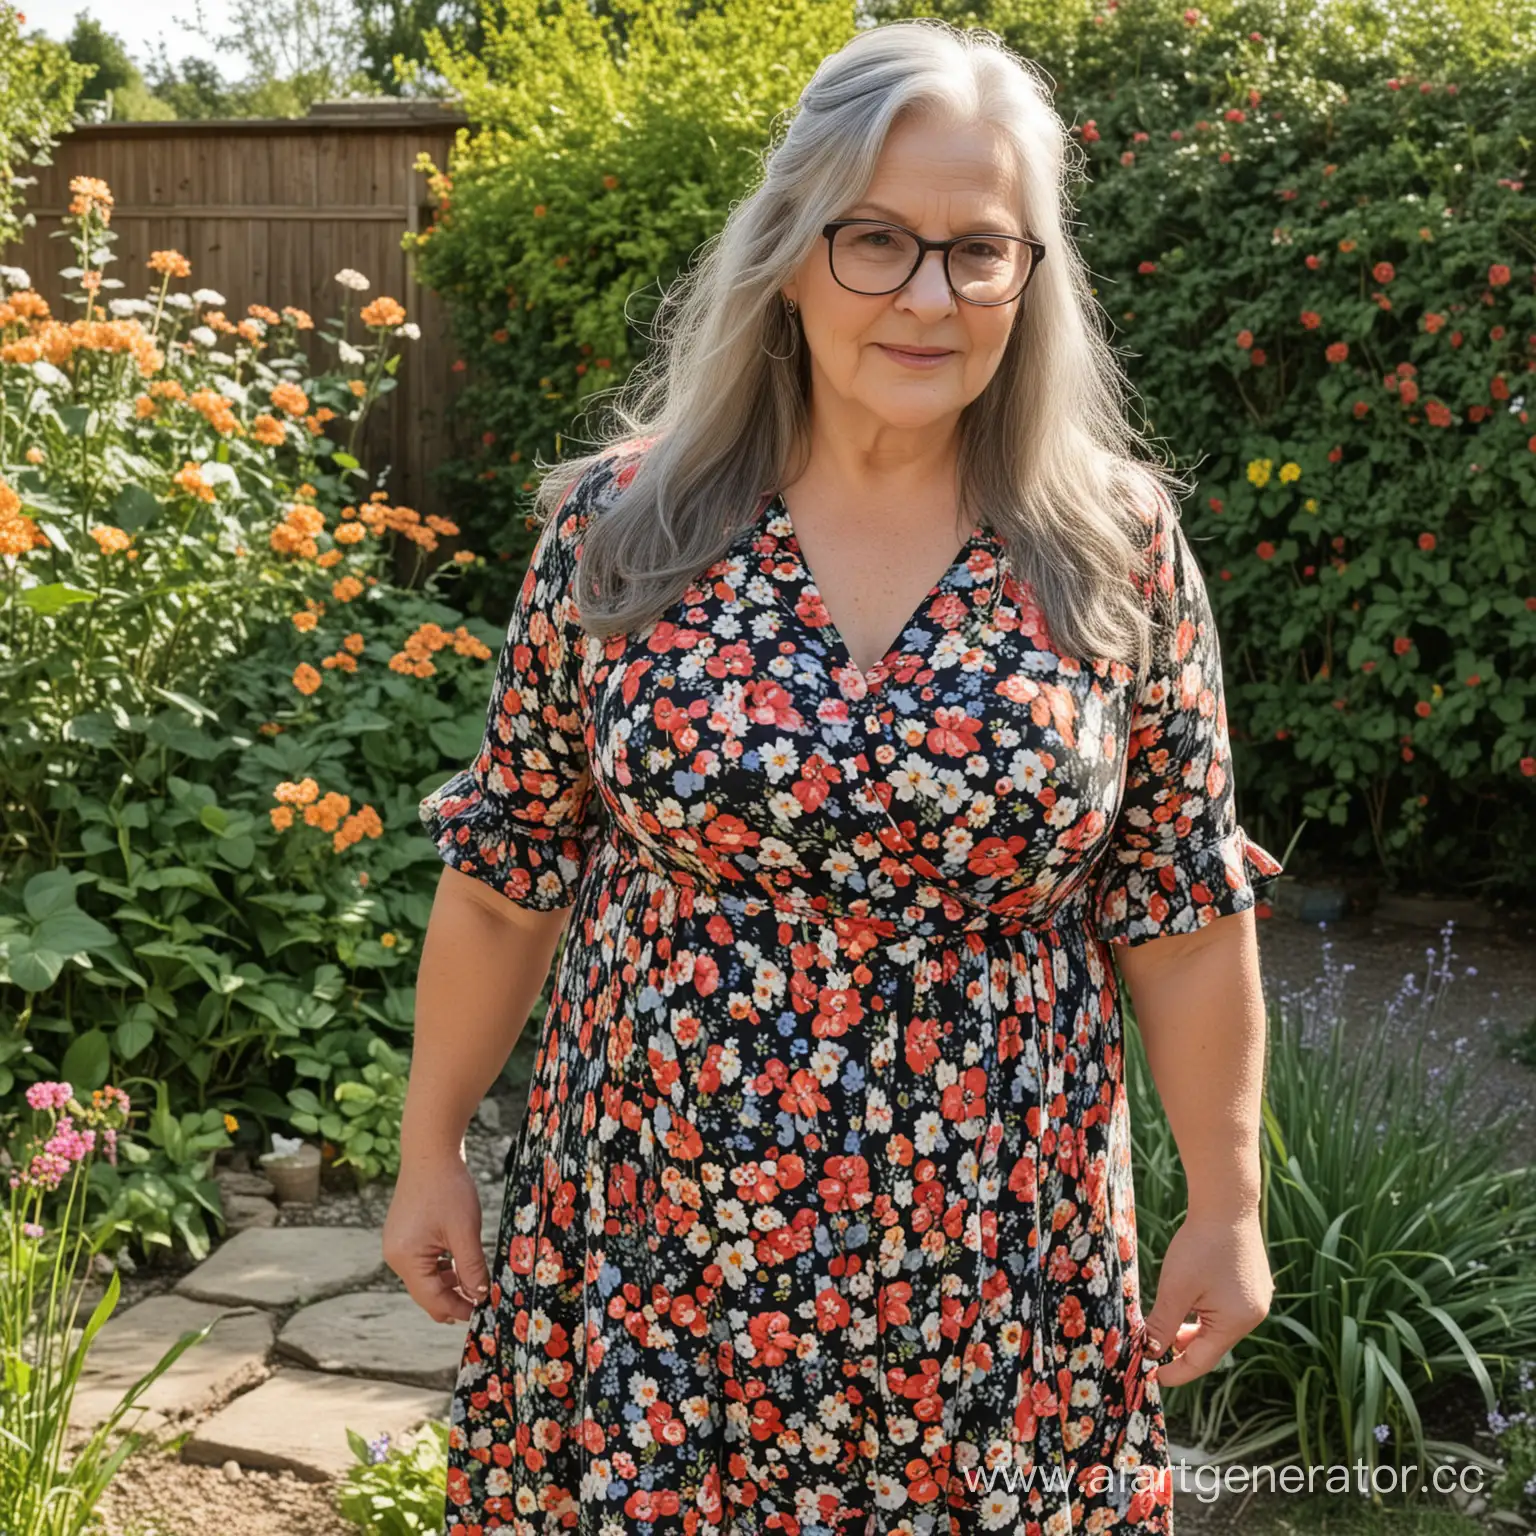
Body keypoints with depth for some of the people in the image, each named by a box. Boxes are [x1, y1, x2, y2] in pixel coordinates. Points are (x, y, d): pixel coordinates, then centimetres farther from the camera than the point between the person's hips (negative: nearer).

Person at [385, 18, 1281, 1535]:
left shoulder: (1117, 552, -5)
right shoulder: (616, 525, -5)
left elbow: (1183, 905, 1)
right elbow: (506, 869, 2)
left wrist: (1226, 1199, 3)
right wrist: (431, 1143, 6)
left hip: (998, 1275, 0)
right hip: (653, 1249, 1)